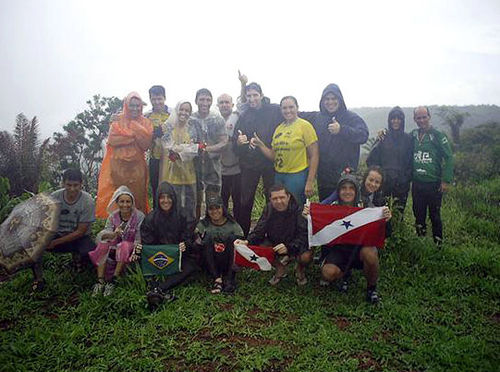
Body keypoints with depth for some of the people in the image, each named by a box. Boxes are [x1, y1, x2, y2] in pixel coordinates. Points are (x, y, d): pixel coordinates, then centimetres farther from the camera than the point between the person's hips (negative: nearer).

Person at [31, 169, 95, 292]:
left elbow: (81, 231, -16)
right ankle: (38, 279, -3)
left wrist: (56, 242, -23)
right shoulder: (54, 197, -11)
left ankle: (77, 256, 7)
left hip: (79, 238, -2)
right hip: (58, 234, 2)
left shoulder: (87, 201, -19)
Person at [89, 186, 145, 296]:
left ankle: (113, 280, -29)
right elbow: (102, 235, -11)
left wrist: (135, 251, -32)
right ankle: (100, 281, -25)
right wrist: (113, 234, -34)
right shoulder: (113, 216, 0)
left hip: (130, 249, -3)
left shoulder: (139, 216, -10)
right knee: (103, 244, -25)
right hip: (115, 248, 3)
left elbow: (139, 240, -12)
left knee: (124, 245, -34)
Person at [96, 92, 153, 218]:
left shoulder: (145, 123, 9)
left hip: (137, 166, 1)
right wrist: (132, 136, -11)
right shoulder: (118, 121, 7)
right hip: (118, 164, -1)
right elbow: (112, 140, -7)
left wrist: (137, 128, -11)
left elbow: (146, 144, -4)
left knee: (136, 195, 1)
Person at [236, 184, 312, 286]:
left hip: (295, 244, -3)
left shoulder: (298, 209, -22)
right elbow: (259, 231, -12)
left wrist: (288, 247, -43)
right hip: (275, 242, 4)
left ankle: (300, 270, 8)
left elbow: (304, 235, -27)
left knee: (306, 257, -34)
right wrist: (247, 242, -32)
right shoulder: (268, 209, -10)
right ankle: (280, 268, 9)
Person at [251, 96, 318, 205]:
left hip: (297, 176, -5)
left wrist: (310, 182, -14)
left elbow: (314, 155, -9)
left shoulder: (305, 126, -6)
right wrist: (260, 145, -2)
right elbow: (273, 156, 14)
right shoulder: (279, 128, 11)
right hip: (278, 176, 6)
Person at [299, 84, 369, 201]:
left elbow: (363, 135, -16)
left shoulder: (352, 118, -2)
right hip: (323, 176, 4)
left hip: (345, 174, -4)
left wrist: (341, 130, -24)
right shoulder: (316, 117, 11)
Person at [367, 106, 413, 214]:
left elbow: (411, 161, 7)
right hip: (384, 182, -1)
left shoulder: (408, 139, 6)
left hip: (402, 184, 1)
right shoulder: (383, 138, 3)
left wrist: (407, 177, -2)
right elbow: (370, 160, 3)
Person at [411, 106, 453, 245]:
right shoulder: (413, 135, 6)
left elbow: (449, 158, -6)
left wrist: (446, 180, -10)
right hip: (417, 183, 4)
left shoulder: (438, 135, -6)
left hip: (433, 183, -4)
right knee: (418, 214, 13)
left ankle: (438, 242, 16)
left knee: (434, 215, 3)